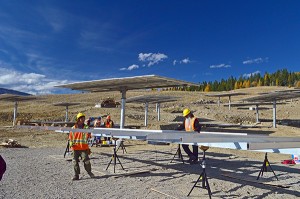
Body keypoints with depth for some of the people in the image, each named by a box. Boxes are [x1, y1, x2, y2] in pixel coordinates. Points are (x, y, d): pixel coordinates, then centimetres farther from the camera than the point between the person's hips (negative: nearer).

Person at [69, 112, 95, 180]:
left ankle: (89, 172, 18)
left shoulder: (86, 127, 2)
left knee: (86, 160, -4)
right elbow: (70, 137, 11)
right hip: (75, 148, 2)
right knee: (75, 162, 6)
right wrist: (71, 144, 0)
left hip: (84, 147, -2)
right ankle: (76, 175, 19)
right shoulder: (73, 128, 8)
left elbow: (87, 135, -8)